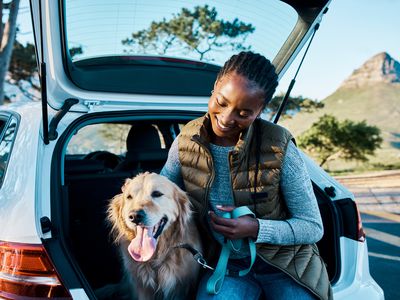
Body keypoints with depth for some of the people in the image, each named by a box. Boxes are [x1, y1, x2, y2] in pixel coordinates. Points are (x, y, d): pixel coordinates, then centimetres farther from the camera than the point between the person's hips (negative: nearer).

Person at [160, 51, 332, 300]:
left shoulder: (280, 148, -20)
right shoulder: (186, 142, -10)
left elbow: (313, 227, -12)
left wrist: (256, 229, -27)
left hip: (283, 263, 0)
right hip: (227, 263, 1)